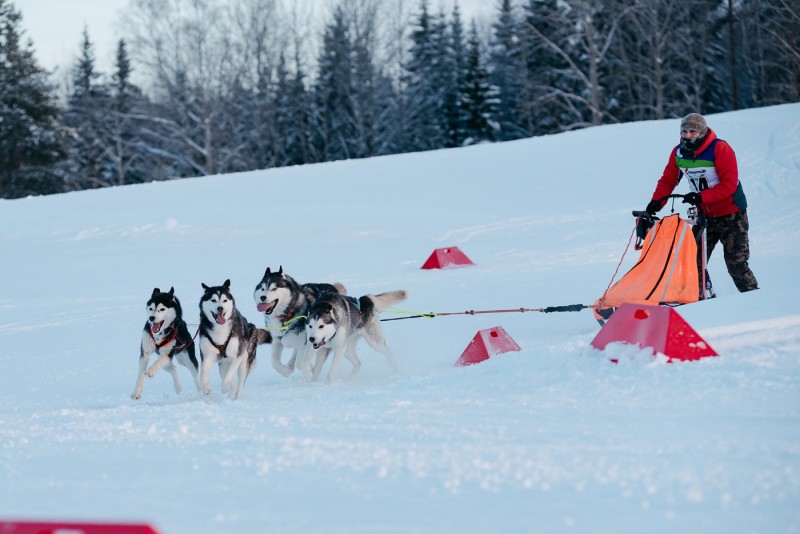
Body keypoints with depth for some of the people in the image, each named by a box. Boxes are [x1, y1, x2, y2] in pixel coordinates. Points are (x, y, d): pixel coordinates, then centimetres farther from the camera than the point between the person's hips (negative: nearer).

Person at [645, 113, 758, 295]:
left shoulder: (720, 149, -19)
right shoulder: (678, 153, -2)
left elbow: (729, 184, -24)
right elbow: (667, 181, 3)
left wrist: (701, 197, -33)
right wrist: (656, 203, -15)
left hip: (731, 213, -5)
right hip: (704, 215, 5)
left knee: (736, 263, -7)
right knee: (695, 259, -3)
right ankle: (701, 296, 6)